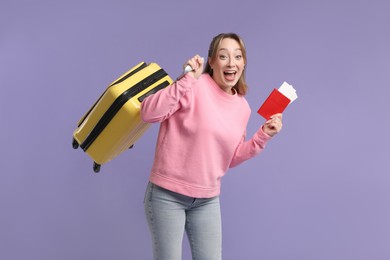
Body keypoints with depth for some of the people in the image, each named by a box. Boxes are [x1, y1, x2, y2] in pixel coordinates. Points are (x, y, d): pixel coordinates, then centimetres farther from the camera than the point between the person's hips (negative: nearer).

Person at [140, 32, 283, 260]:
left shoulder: (242, 107, 5)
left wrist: (263, 136, 1)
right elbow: (149, 114, -24)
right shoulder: (195, 86, -14)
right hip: (168, 194, -5)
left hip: (208, 200, 6)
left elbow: (230, 158, 11)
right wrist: (187, 79, -28)